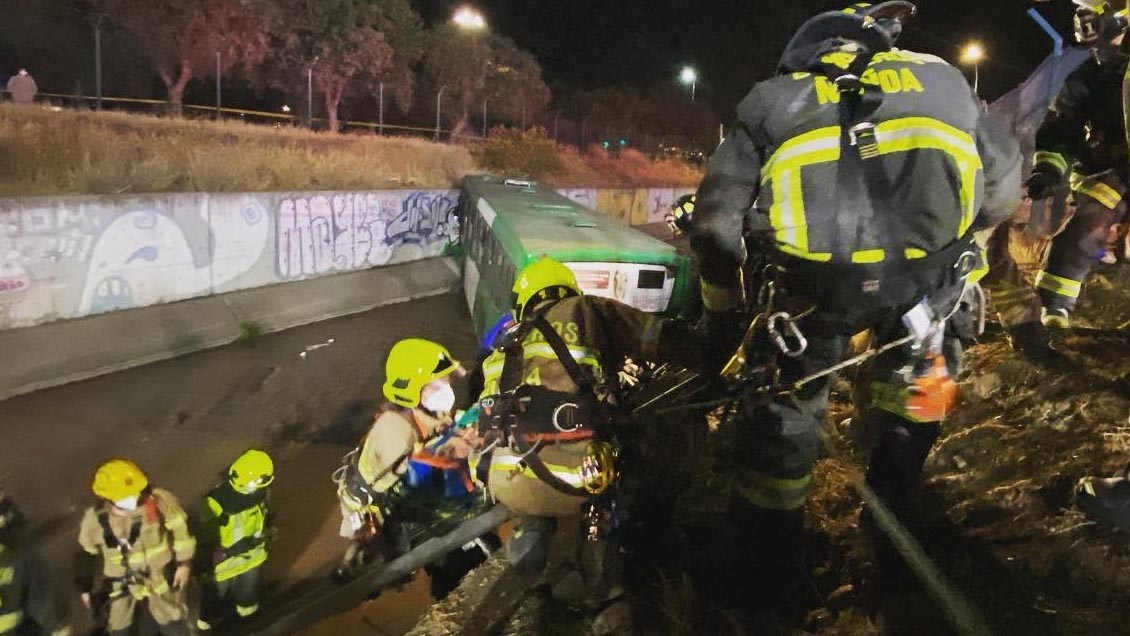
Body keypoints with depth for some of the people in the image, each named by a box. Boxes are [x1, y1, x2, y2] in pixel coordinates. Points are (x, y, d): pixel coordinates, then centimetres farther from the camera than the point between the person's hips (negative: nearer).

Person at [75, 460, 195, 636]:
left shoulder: (159, 501, -31)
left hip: (159, 572, -1)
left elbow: (180, 527, -14)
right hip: (120, 580, 1)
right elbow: (86, 554, -4)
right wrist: (85, 587, 7)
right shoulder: (94, 520, -24)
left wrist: (184, 562, -6)